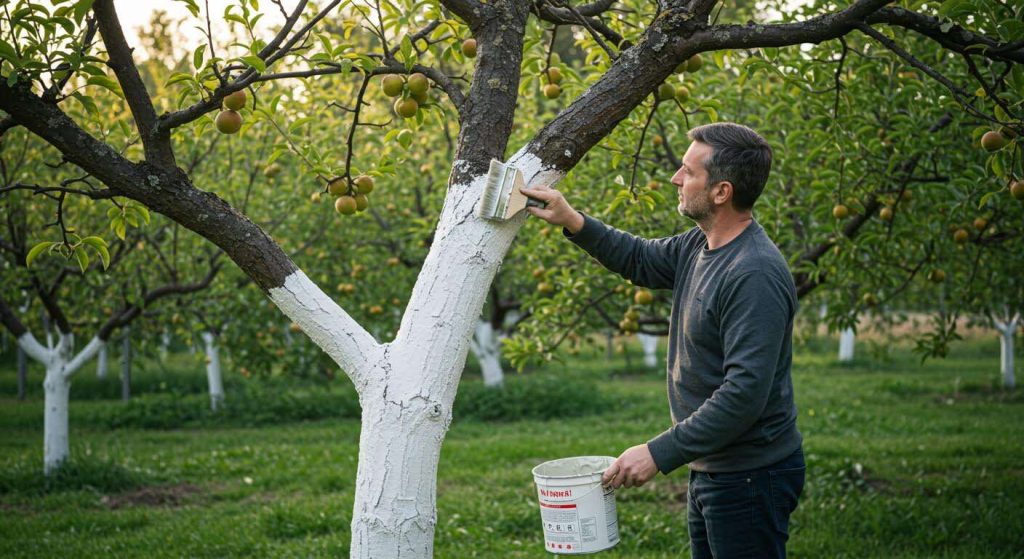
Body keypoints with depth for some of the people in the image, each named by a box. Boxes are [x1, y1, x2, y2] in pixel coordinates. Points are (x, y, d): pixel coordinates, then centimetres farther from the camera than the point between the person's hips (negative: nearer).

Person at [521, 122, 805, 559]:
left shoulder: (755, 275, -26)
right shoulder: (699, 246, 4)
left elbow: (745, 392, -30)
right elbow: (642, 261, 24)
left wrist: (660, 453, -27)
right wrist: (572, 223, 11)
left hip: (749, 478, -10)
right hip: (710, 469, 10)